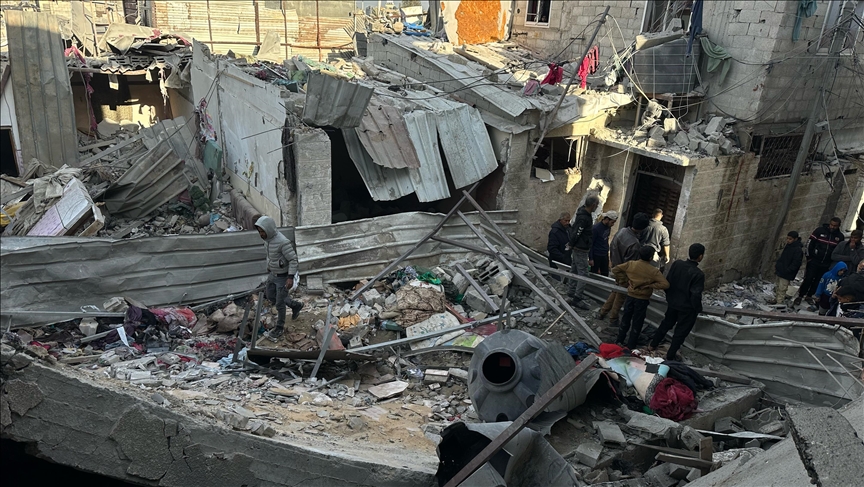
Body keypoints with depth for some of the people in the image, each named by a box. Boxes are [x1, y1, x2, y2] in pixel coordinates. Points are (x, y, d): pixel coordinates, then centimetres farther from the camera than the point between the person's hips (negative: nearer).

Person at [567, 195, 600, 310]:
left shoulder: (583, 211, 4)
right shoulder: (584, 218, -28)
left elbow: (572, 226, 16)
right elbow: (575, 234, -24)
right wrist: (571, 245, -7)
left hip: (577, 248, 10)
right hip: (581, 249, -10)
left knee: (575, 270, 20)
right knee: (583, 273, -5)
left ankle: (571, 291, 34)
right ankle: (577, 298, -2)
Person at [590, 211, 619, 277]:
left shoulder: (608, 227, 2)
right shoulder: (596, 228, -19)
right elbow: (590, 243, -16)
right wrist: (590, 258, -15)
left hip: (605, 255, 7)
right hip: (596, 256, -7)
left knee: (605, 275, 10)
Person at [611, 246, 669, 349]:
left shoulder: (631, 264, -8)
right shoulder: (654, 271, -17)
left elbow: (615, 269, -2)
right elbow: (665, 284, -22)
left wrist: (623, 281, 2)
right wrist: (650, 285, -13)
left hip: (630, 296, 3)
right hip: (643, 299, -3)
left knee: (625, 319, 19)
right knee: (637, 323, 11)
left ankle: (619, 341, 28)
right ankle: (631, 347, 18)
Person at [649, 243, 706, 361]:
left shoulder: (677, 264, -10)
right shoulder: (698, 274, -26)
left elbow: (667, 282, -1)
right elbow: (696, 295, -24)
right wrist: (698, 309, -7)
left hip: (672, 303, 6)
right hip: (687, 308, -5)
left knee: (666, 324, 27)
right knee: (681, 332, 12)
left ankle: (652, 345, 40)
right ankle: (670, 356, 22)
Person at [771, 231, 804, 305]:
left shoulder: (798, 250, -19)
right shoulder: (788, 245, 9)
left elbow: (796, 263, -21)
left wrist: (787, 270, -22)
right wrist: (777, 265, 14)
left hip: (786, 274, -9)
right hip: (780, 271, 9)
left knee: (782, 289, -4)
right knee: (778, 288, 18)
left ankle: (779, 302, 2)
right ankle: (776, 300, 29)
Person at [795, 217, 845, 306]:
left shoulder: (840, 236, 1)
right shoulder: (820, 231, -6)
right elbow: (810, 244, -3)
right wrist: (809, 257, -4)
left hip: (826, 265, 3)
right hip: (814, 261, -3)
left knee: (818, 281, 10)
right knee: (808, 279, -5)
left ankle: (809, 296, 24)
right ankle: (800, 296, 6)